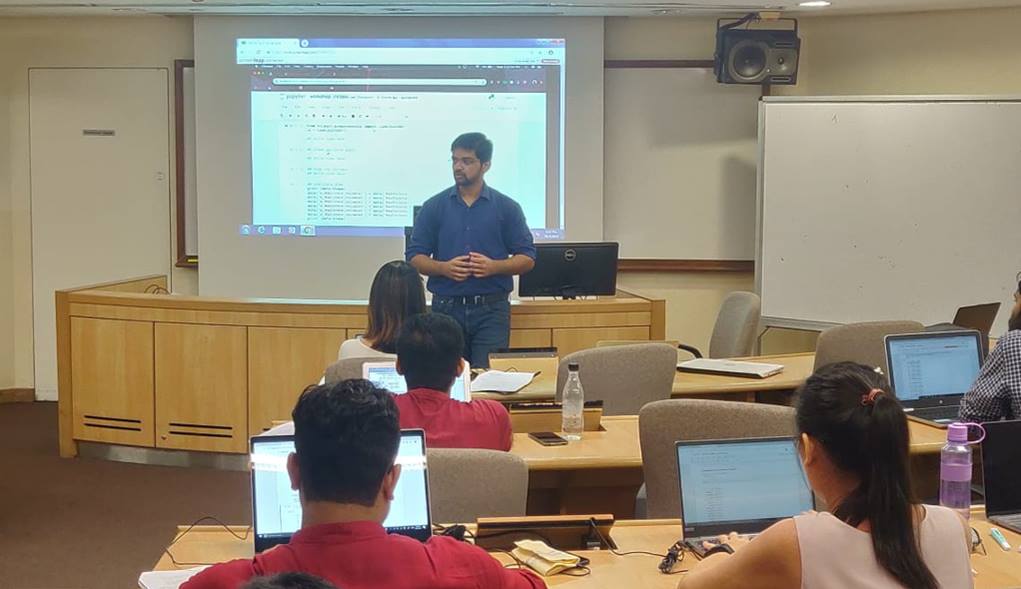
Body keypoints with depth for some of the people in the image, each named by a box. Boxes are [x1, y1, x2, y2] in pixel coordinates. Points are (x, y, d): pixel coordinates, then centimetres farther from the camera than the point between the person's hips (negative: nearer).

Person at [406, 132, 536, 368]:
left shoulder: (507, 208, 5)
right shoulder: (434, 207, 7)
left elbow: (527, 258, 4)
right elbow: (414, 257, 6)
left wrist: (493, 266, -14)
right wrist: (443, 268, -14)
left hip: (491, 310, -1)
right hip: (446, 308, 1)